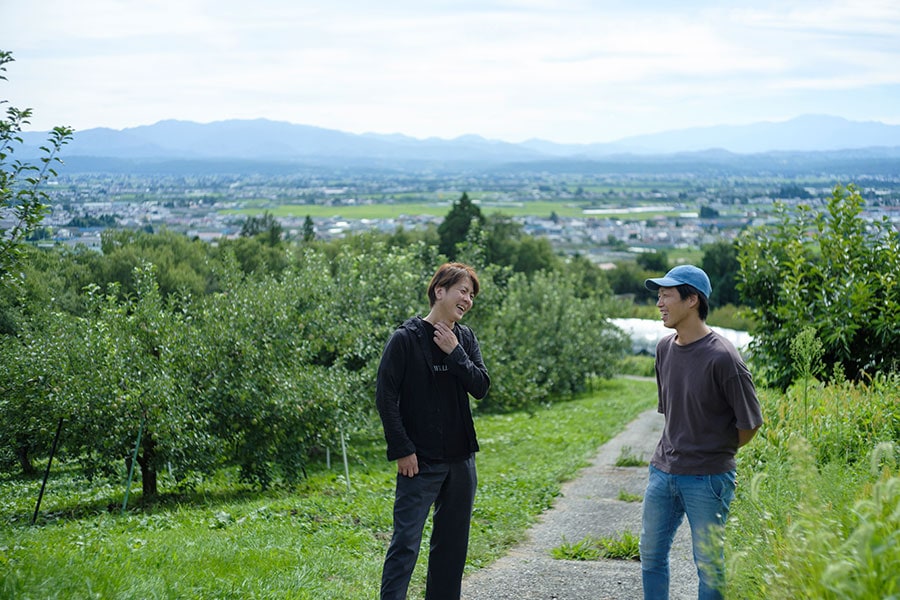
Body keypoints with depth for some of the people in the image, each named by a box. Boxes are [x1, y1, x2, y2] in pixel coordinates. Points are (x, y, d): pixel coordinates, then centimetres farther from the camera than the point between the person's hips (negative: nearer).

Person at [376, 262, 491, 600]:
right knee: (406, 541, -8)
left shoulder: (465, 339, 9)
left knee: (453, 542, 13)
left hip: (460, 459, 6)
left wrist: (455, 353, -12)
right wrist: (403, 450, -13)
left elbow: (481, 387, -1)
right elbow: (385, 397, -9)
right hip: (420, 462, -6)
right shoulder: (407, 338, -8)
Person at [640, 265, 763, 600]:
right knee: (651, 554, 15)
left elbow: (750, 422, -10)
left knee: (710, 565, 5)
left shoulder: (721, 357, -18)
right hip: (663, 472, 7)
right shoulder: (665, 348, 3)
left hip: (707, 480, -7)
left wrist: (718, 452, 3)